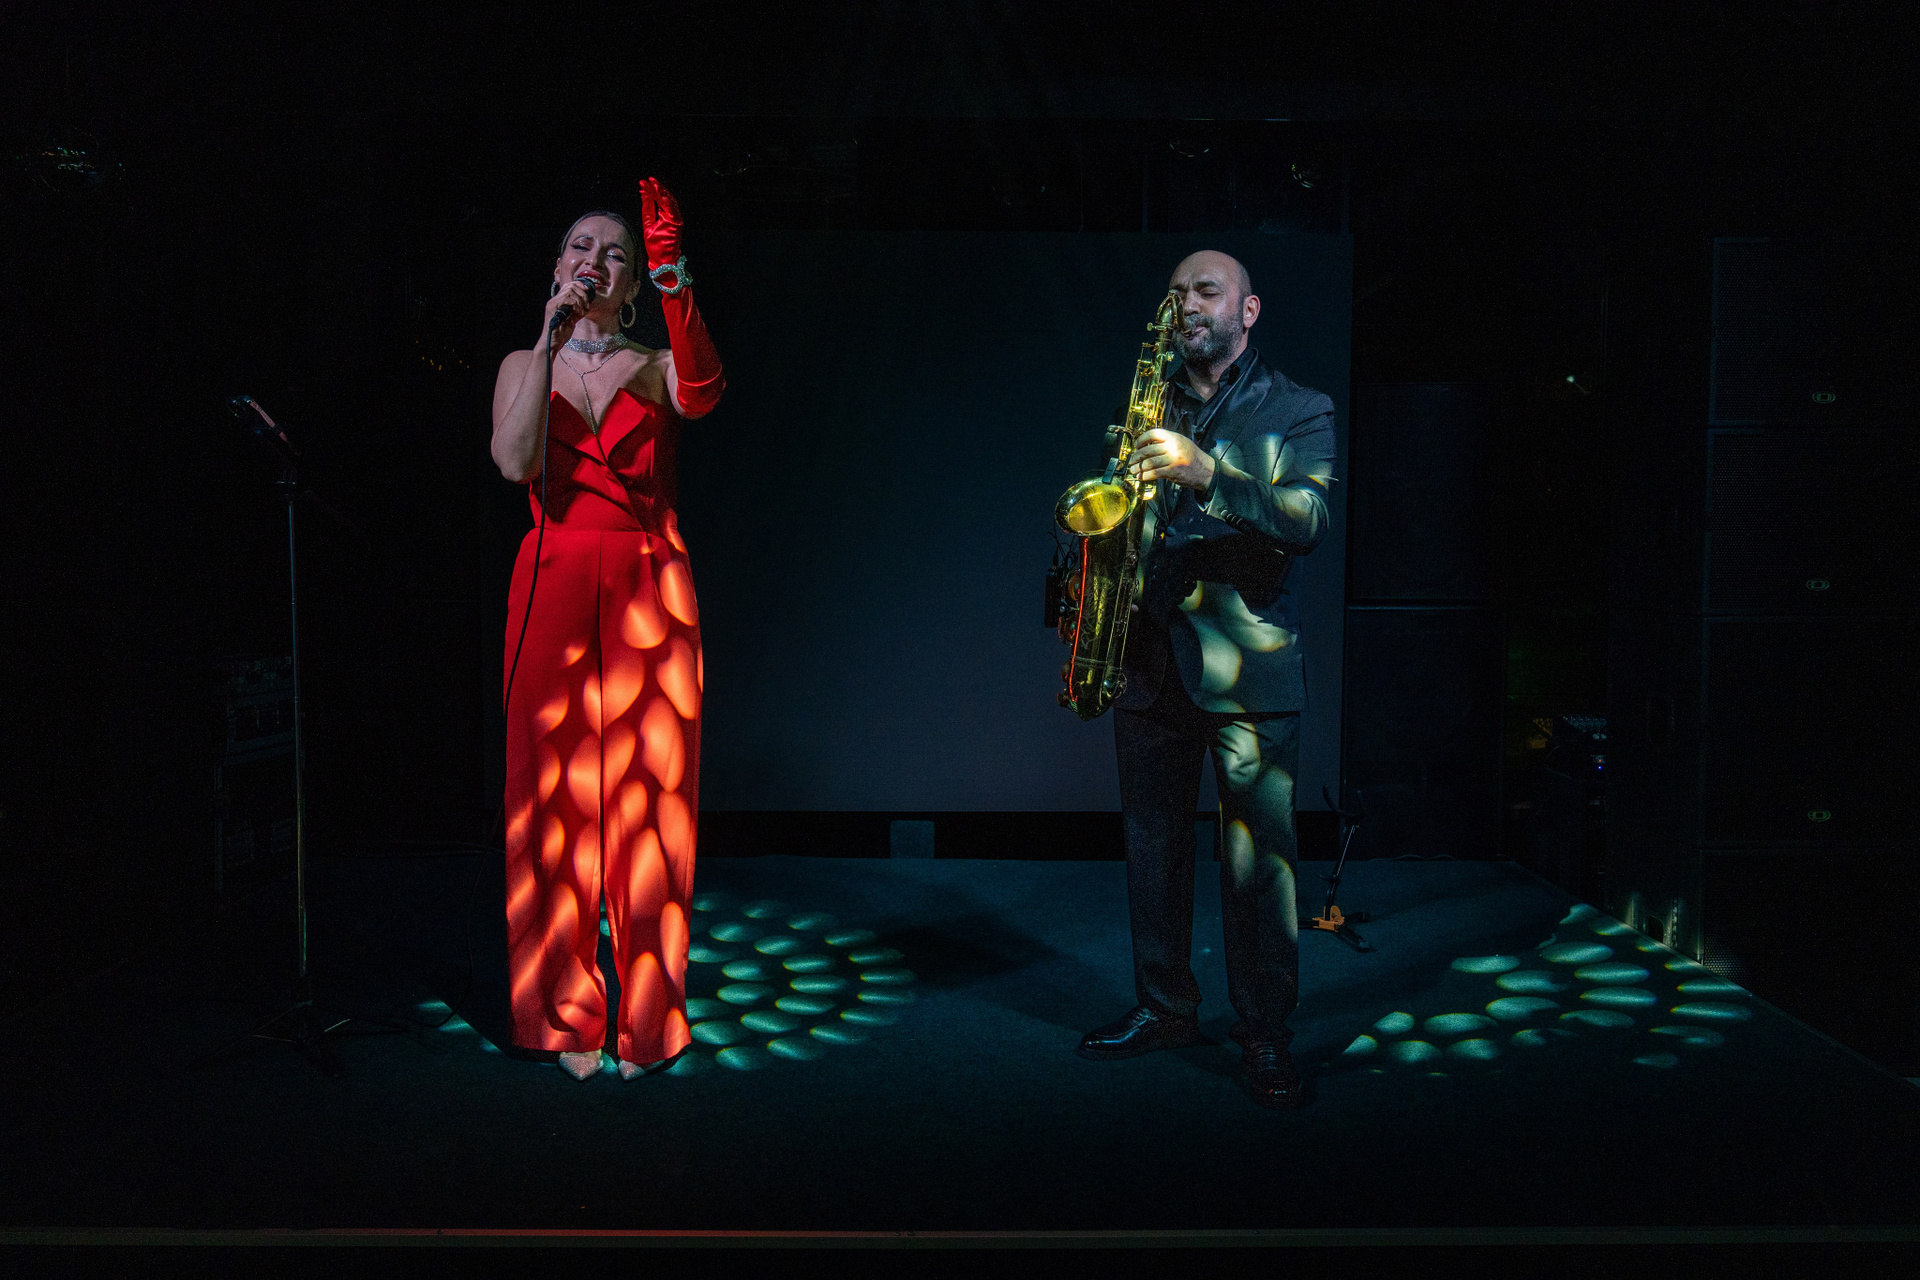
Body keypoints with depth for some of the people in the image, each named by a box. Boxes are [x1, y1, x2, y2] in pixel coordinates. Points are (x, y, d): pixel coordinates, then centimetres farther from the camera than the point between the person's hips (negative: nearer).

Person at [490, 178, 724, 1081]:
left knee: (646, 797, -1)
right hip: (553, 592, 1)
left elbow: (704, 392, -16)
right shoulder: (523, 364, 13)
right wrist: (551, 342, -9)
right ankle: (566, 1017, 13)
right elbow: (513, 461, -7)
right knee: (554, 796, 1)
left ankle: (646, 1018, 9)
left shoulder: (656, 366, 10)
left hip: (647, 594, -1)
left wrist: (673, 275, -26)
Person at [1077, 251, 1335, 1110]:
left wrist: (1207, 470, -24)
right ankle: (1163, 1010, 26)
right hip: (1148, 659, 4)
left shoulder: (1297, 411, 4)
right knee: (1152, 847, 11)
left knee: (1257, 859, -3)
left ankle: (1266, 1038, 9)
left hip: (1248, 668, -4)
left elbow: (1309, 521, -12)